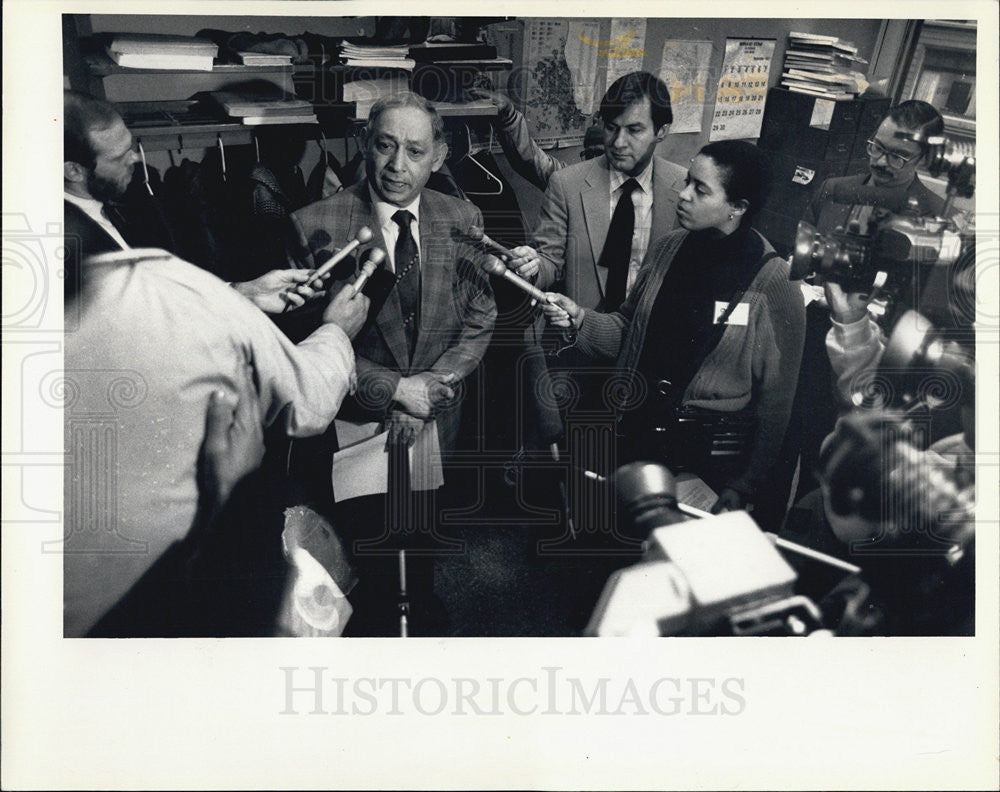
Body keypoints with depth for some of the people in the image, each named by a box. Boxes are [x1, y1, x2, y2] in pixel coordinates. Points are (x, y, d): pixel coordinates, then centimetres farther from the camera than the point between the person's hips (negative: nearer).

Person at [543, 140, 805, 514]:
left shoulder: (774, 284, -15)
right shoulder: (666, 249, 1)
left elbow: (775, 402, -11)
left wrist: (740, 490, -9)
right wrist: (580, 318, -8)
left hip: (710, 461, -5)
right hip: (635, 437, 5)